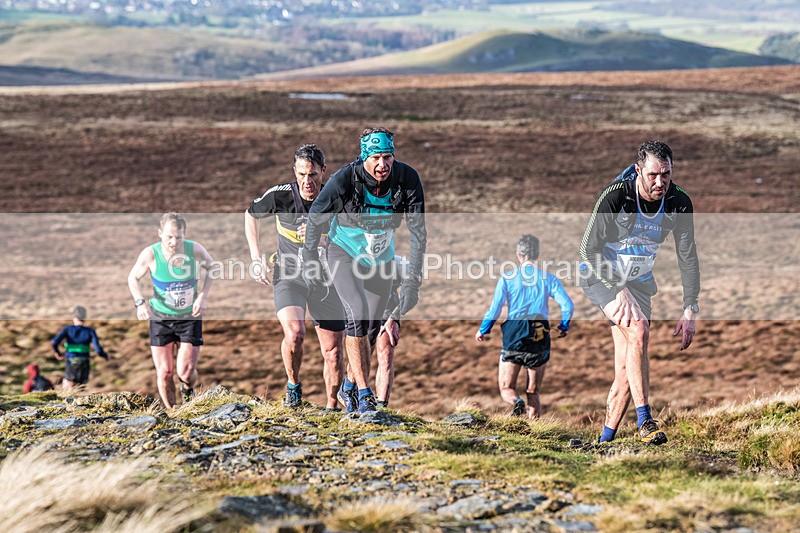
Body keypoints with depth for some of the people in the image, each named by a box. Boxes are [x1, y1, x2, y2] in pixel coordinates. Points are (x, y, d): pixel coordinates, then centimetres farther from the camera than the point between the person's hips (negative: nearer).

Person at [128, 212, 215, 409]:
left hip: (190, 317, 0)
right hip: (160, 317, 0)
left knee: (186, 372, -7)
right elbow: (133, 277, 0)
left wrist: (203, 296, -9)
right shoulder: (150, 254, -19)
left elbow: (210, 267, 5)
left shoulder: (195, 250, -17)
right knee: (164, 373, -1)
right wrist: (140, 301, -19)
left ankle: (188, 391, 30)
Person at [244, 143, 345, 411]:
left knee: (333, 351, 2)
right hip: (289, 276, -1)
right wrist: (256, 257, 0)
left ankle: (331, 407, 23)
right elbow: (251, 215, 7)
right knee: (294, 332, -26)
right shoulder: (280, 195, -12)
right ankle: (293, 384, 1)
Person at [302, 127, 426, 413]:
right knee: (358, 314, -23)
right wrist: (310, 263, -6)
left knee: (372, 327, 11)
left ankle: (349, 387, 34)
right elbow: (315, 218, -12)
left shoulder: (408, 179, -23)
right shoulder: (345, 179, -29)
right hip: (345, 253, -4)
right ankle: (364, 393, -18)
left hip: (381, 259, 4)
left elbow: (418, 231, -19)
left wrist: (412, 281, -23)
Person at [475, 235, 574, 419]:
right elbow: (567, 305, -4)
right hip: (540, 341, 2)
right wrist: (564, 327, 15)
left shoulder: (507, 278, -2)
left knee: (506, 389, 9)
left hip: (513, 340, -1)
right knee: (533, 393, 12)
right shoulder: (549, 279, 1)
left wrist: (482, 331, 11)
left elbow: (494, 309, -5)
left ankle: (516, 402, -24)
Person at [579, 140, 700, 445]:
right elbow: (588, 248, -20)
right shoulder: (615, 196, -26)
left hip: (639, 281, 4)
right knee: (638, 329, -29)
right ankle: (644, 421, -26)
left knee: (626, 367, -2)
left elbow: (688, 257, -4)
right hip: (601, 275, -4)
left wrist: (690, 311, -7)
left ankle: (606, 439, 11)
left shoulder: (679, 203, -13)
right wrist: (619, 291, -26)